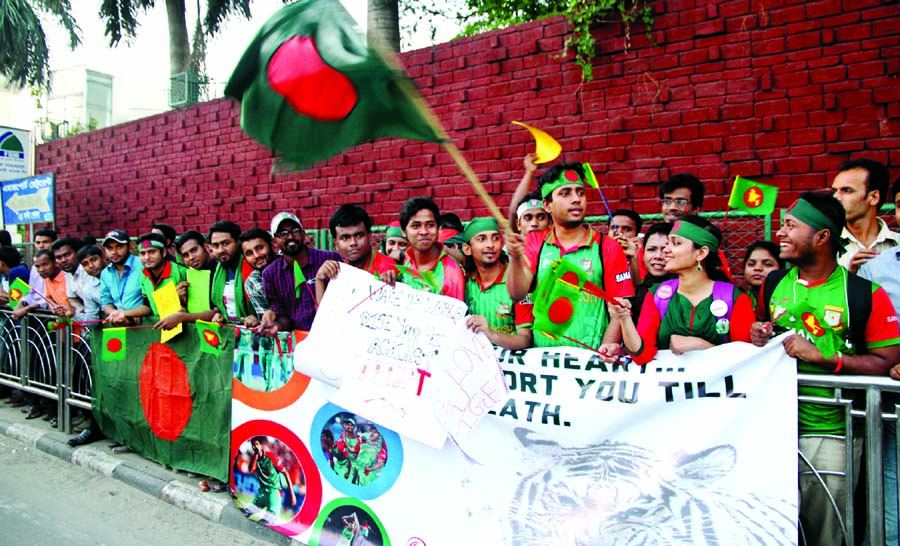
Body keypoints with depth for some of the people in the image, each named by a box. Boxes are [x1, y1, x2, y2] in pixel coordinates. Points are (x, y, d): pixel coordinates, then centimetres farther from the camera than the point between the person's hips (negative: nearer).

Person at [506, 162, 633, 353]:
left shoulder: (608, 248, 5)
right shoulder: (534, 242, 11)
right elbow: (517, 294, 0)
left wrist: (608, 346, -14)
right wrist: (515, 258, -17)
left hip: (589, 357, 0)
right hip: (541, 356, 0)